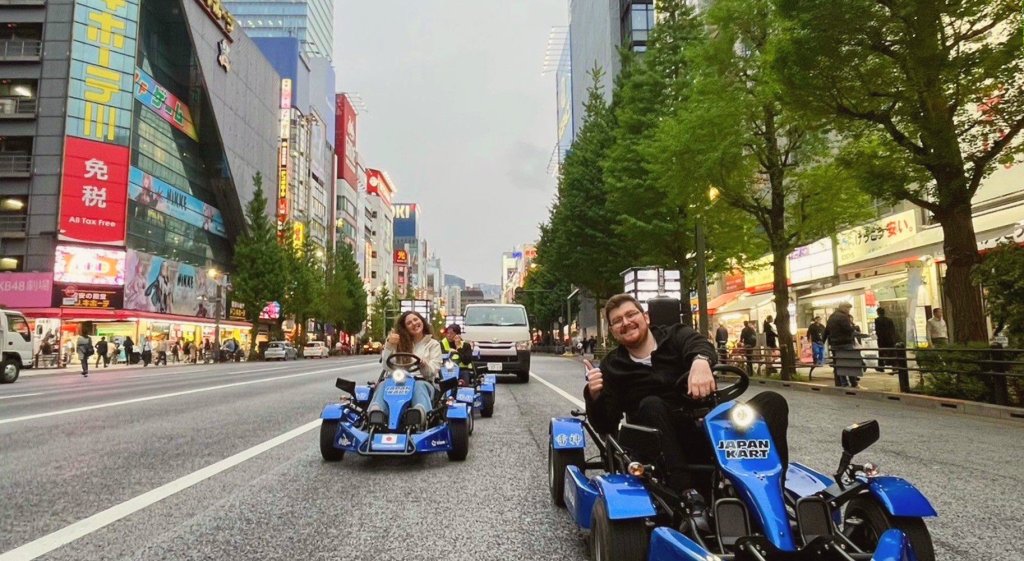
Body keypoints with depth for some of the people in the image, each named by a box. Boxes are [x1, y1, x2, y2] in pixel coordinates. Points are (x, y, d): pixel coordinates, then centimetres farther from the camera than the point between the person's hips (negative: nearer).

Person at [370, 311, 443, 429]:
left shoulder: (433, 344, 15)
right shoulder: (400, 342, 22)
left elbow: (432, 372, -1)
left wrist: (422, 363, -23)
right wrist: (389, 345, -5)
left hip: (423, 382, -2)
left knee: (419, 386, -41)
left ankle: (420, 413, -75)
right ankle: (375, 412, -67)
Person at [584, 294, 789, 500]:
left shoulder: (676, 335, 8)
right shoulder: (612, 367, 8)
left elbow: (700, 344, -17)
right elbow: (606, 425, 1)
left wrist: (701, 360, -42)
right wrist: (595, 396, -20)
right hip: (672, 444, -1)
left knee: (772, 402, -17)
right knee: (651, 405, -31)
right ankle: (685, 491, -40)